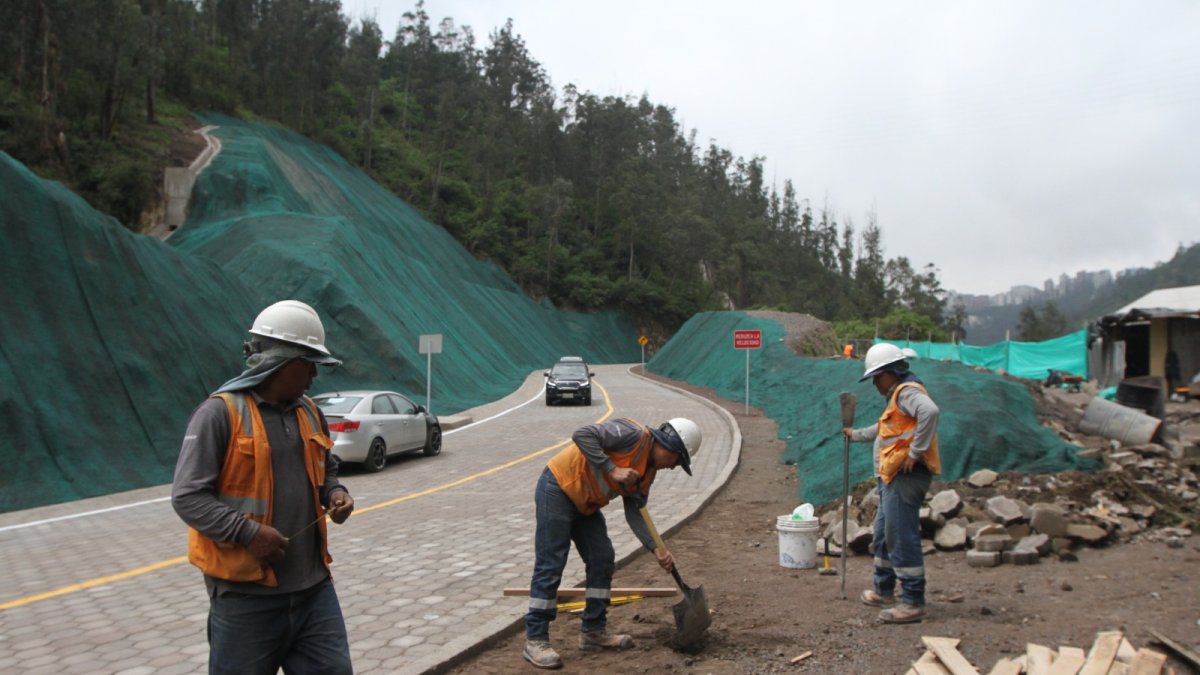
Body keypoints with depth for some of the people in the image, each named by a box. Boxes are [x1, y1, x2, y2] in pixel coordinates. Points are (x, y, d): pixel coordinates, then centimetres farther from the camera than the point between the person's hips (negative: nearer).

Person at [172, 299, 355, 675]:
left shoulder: (309, 412, 10)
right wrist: (247, 532, -23)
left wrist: (334, 493, 2)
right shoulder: (220, 413, -12)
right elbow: (187, 496, -14)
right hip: (247, 592, -6)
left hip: (312, 585, 6)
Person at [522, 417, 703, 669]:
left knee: (602, 561, 8)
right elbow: (582, 434, -28)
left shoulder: (648, 469, 8)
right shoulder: (634, 434, -19)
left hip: (585, 503, 10)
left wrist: (657, 549, -6)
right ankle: (535, 640, -2)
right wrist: (612, 469, -28)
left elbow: (634, 513, 4)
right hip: (557, 489, -10)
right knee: (550, 566, -8)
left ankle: (594, 631, 18)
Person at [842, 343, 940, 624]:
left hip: (906, 476, -11)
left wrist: (916, 452, -29)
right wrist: (856, 434, 47)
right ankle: (883, 591, 32)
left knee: (902, 537, -10)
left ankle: (913, 603, -6)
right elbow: (884, 429, 38)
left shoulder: (907, 392, -12)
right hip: (894, 477, 11)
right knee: (884, 535, 20)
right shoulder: (897, 396, 22)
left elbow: (930, 411, -32)